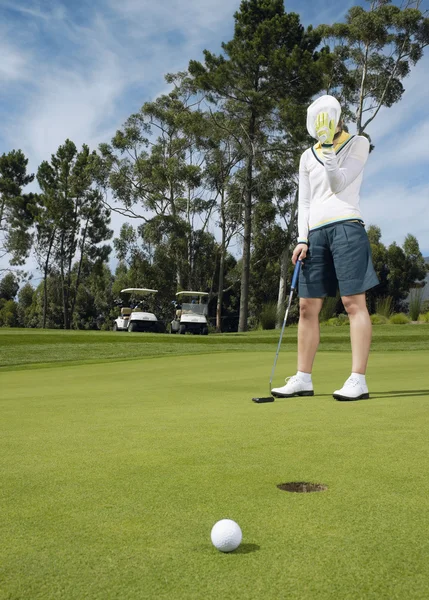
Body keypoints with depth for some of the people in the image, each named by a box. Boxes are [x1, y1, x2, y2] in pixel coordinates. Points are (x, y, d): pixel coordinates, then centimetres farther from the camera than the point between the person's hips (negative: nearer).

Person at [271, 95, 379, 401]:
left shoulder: (358, 143, 9)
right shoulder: (308, 156, 21)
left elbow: (339, 184, -4)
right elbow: (304, 201, 16)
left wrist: (329, 147, -11)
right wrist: (302, 239, 6)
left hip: (346, 225, -5)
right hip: (316, 231, 5)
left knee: (353, 301, -11)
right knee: (308, 307, 2)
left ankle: (358, 380, -11)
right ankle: (303, 378, 8)